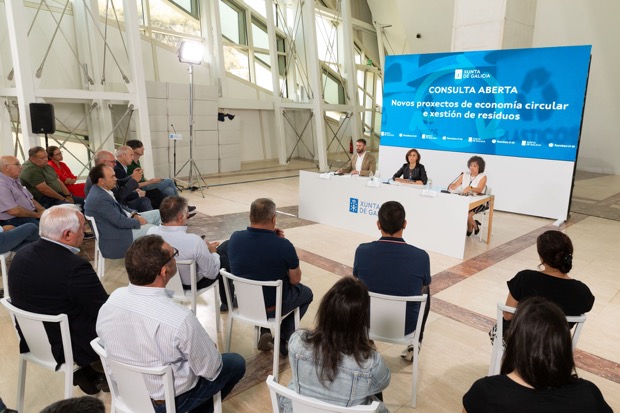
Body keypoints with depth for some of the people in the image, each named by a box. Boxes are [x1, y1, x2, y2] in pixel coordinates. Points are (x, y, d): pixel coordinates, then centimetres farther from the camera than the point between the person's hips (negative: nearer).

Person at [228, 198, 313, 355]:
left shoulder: (235, 238, -15)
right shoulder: (284, 245, -27)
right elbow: (295, 280, -11)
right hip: (272, 306, -4)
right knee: (306, 293, 25)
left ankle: (264, 332, 22)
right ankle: (283, 338, 17)